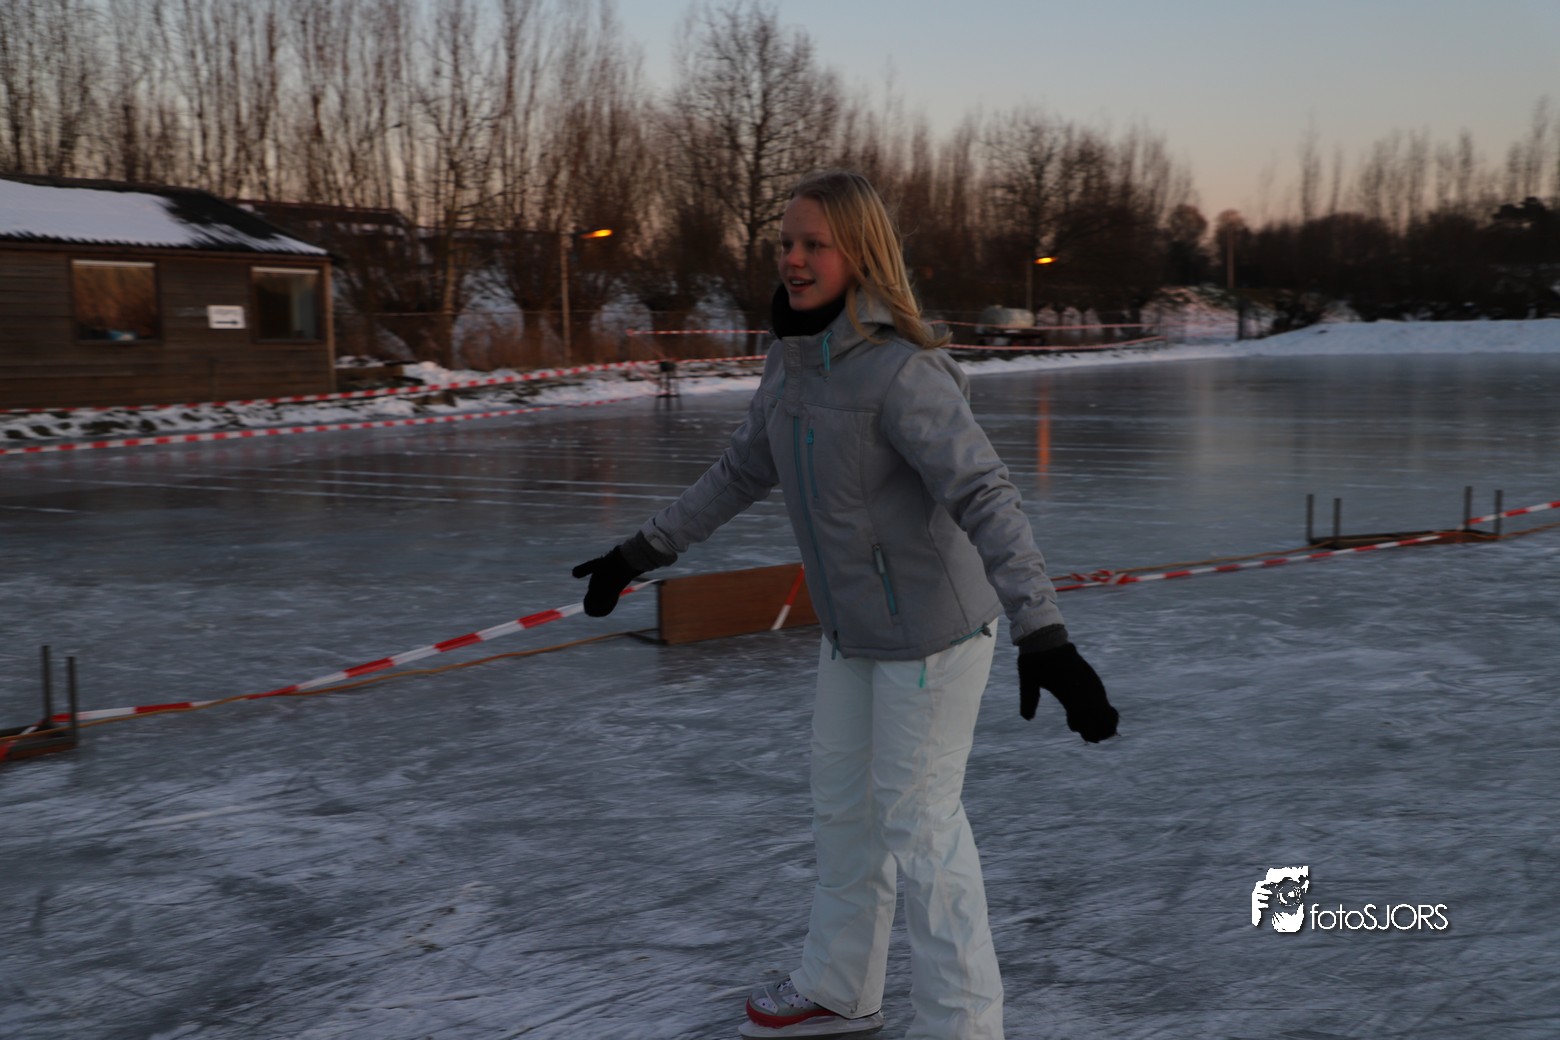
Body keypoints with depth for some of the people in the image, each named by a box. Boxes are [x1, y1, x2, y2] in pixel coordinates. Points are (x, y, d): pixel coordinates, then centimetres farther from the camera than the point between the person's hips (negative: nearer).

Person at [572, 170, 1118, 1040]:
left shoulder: (900, 371, -26)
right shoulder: (794, 358, 0)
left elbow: (986, 497, -34)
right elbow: (743, 473, 14)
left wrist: (1044, 635, -45)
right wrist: (642, 554, 18)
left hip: (932, 629, -9)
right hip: (854, 627, 9)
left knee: (918, 823, 1)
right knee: (842, 804, 20)